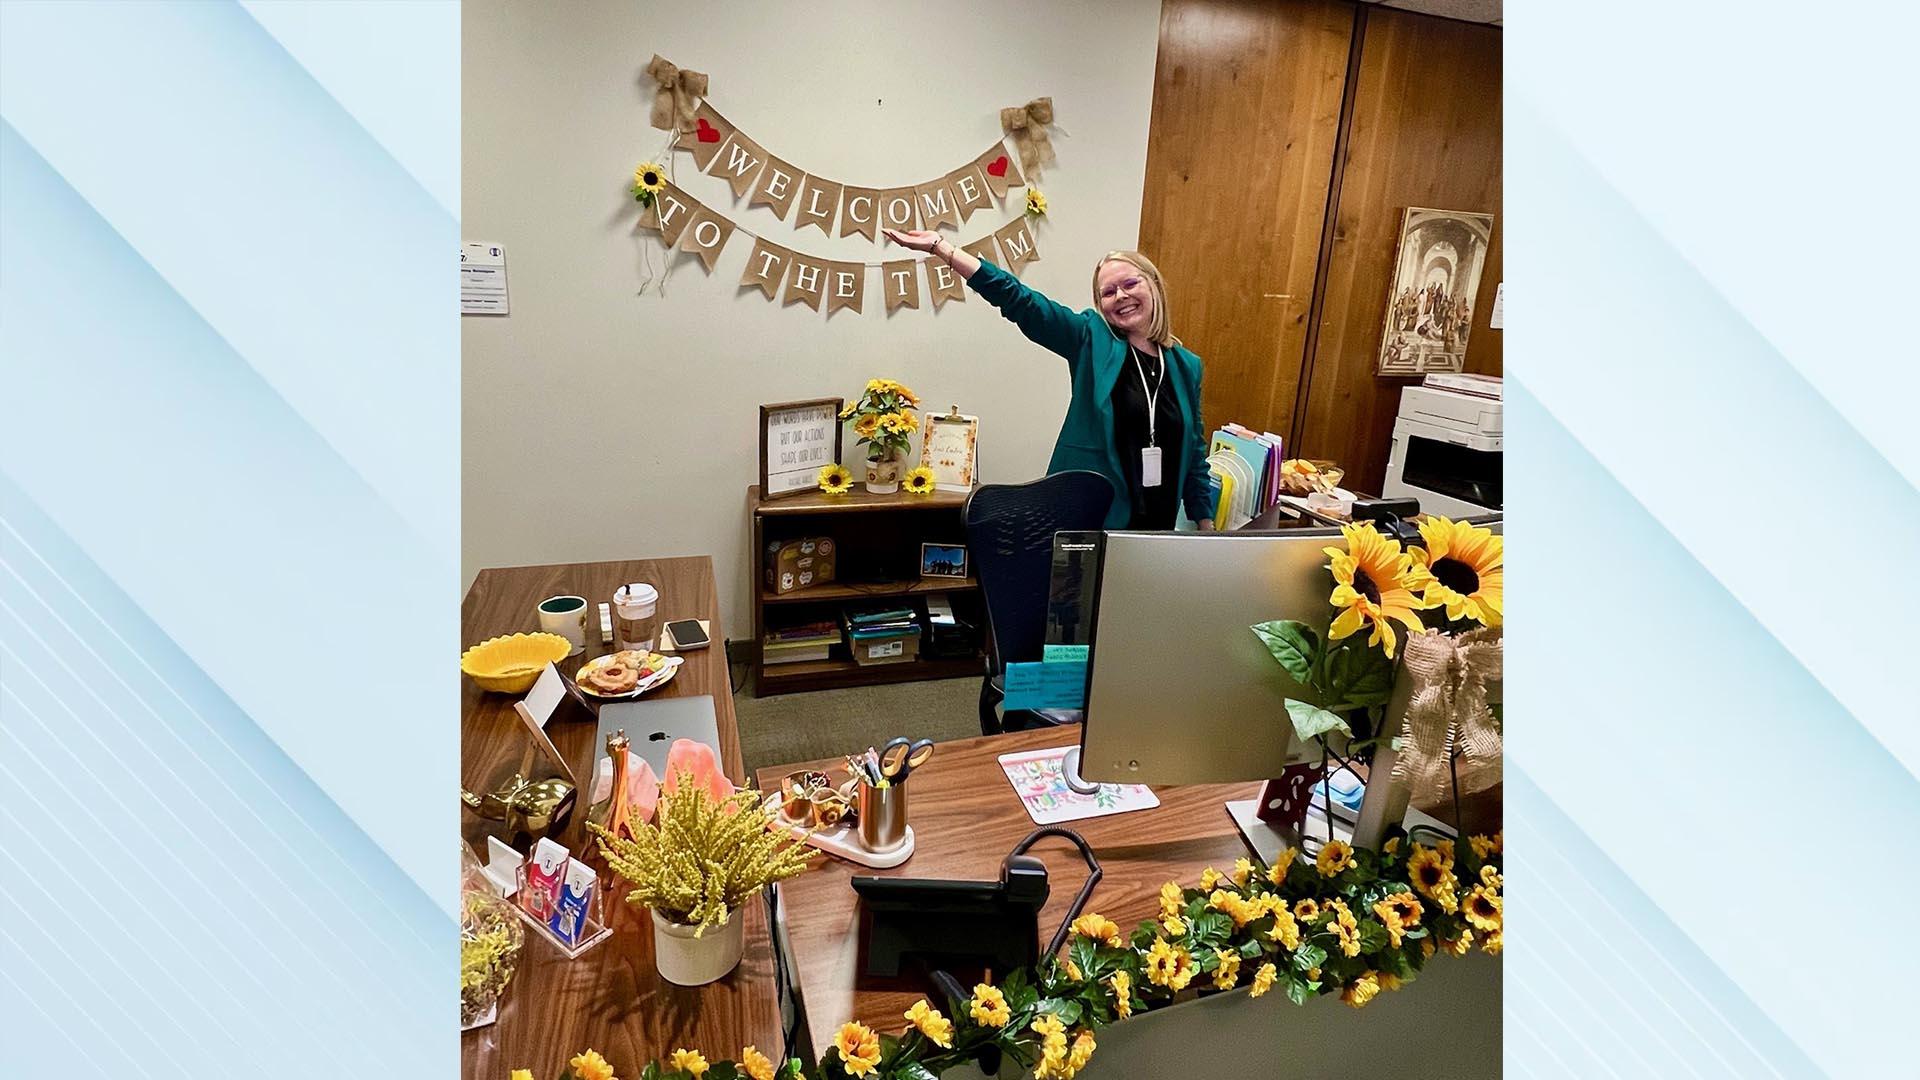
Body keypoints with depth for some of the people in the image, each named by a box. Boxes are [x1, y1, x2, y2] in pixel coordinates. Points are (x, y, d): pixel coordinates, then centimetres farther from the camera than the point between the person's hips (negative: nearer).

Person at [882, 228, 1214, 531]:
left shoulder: (1186, 366, 8)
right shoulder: (1091, 339, -1)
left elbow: (1194, 453, 13)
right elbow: (1018, 300, -10)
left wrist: (1206, 526, 13)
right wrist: (940, 246, -18)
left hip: (1157, 524, 3)